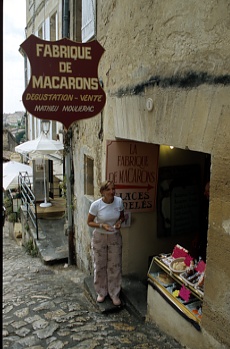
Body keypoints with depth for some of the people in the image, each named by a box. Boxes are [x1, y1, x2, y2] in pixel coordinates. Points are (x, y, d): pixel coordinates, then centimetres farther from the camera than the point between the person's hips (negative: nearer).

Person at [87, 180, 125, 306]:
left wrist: (120, 222, -17)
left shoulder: (119, 201, -12)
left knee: (115, 266, 9)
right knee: (100, 266, 11)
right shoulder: (96, 205, -20)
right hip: (99, 238, -2)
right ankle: (101, 292, 33)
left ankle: (114, 293, 28)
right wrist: (102, 225, -24)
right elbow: (89, 222, -8)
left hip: (115, 237, 2)